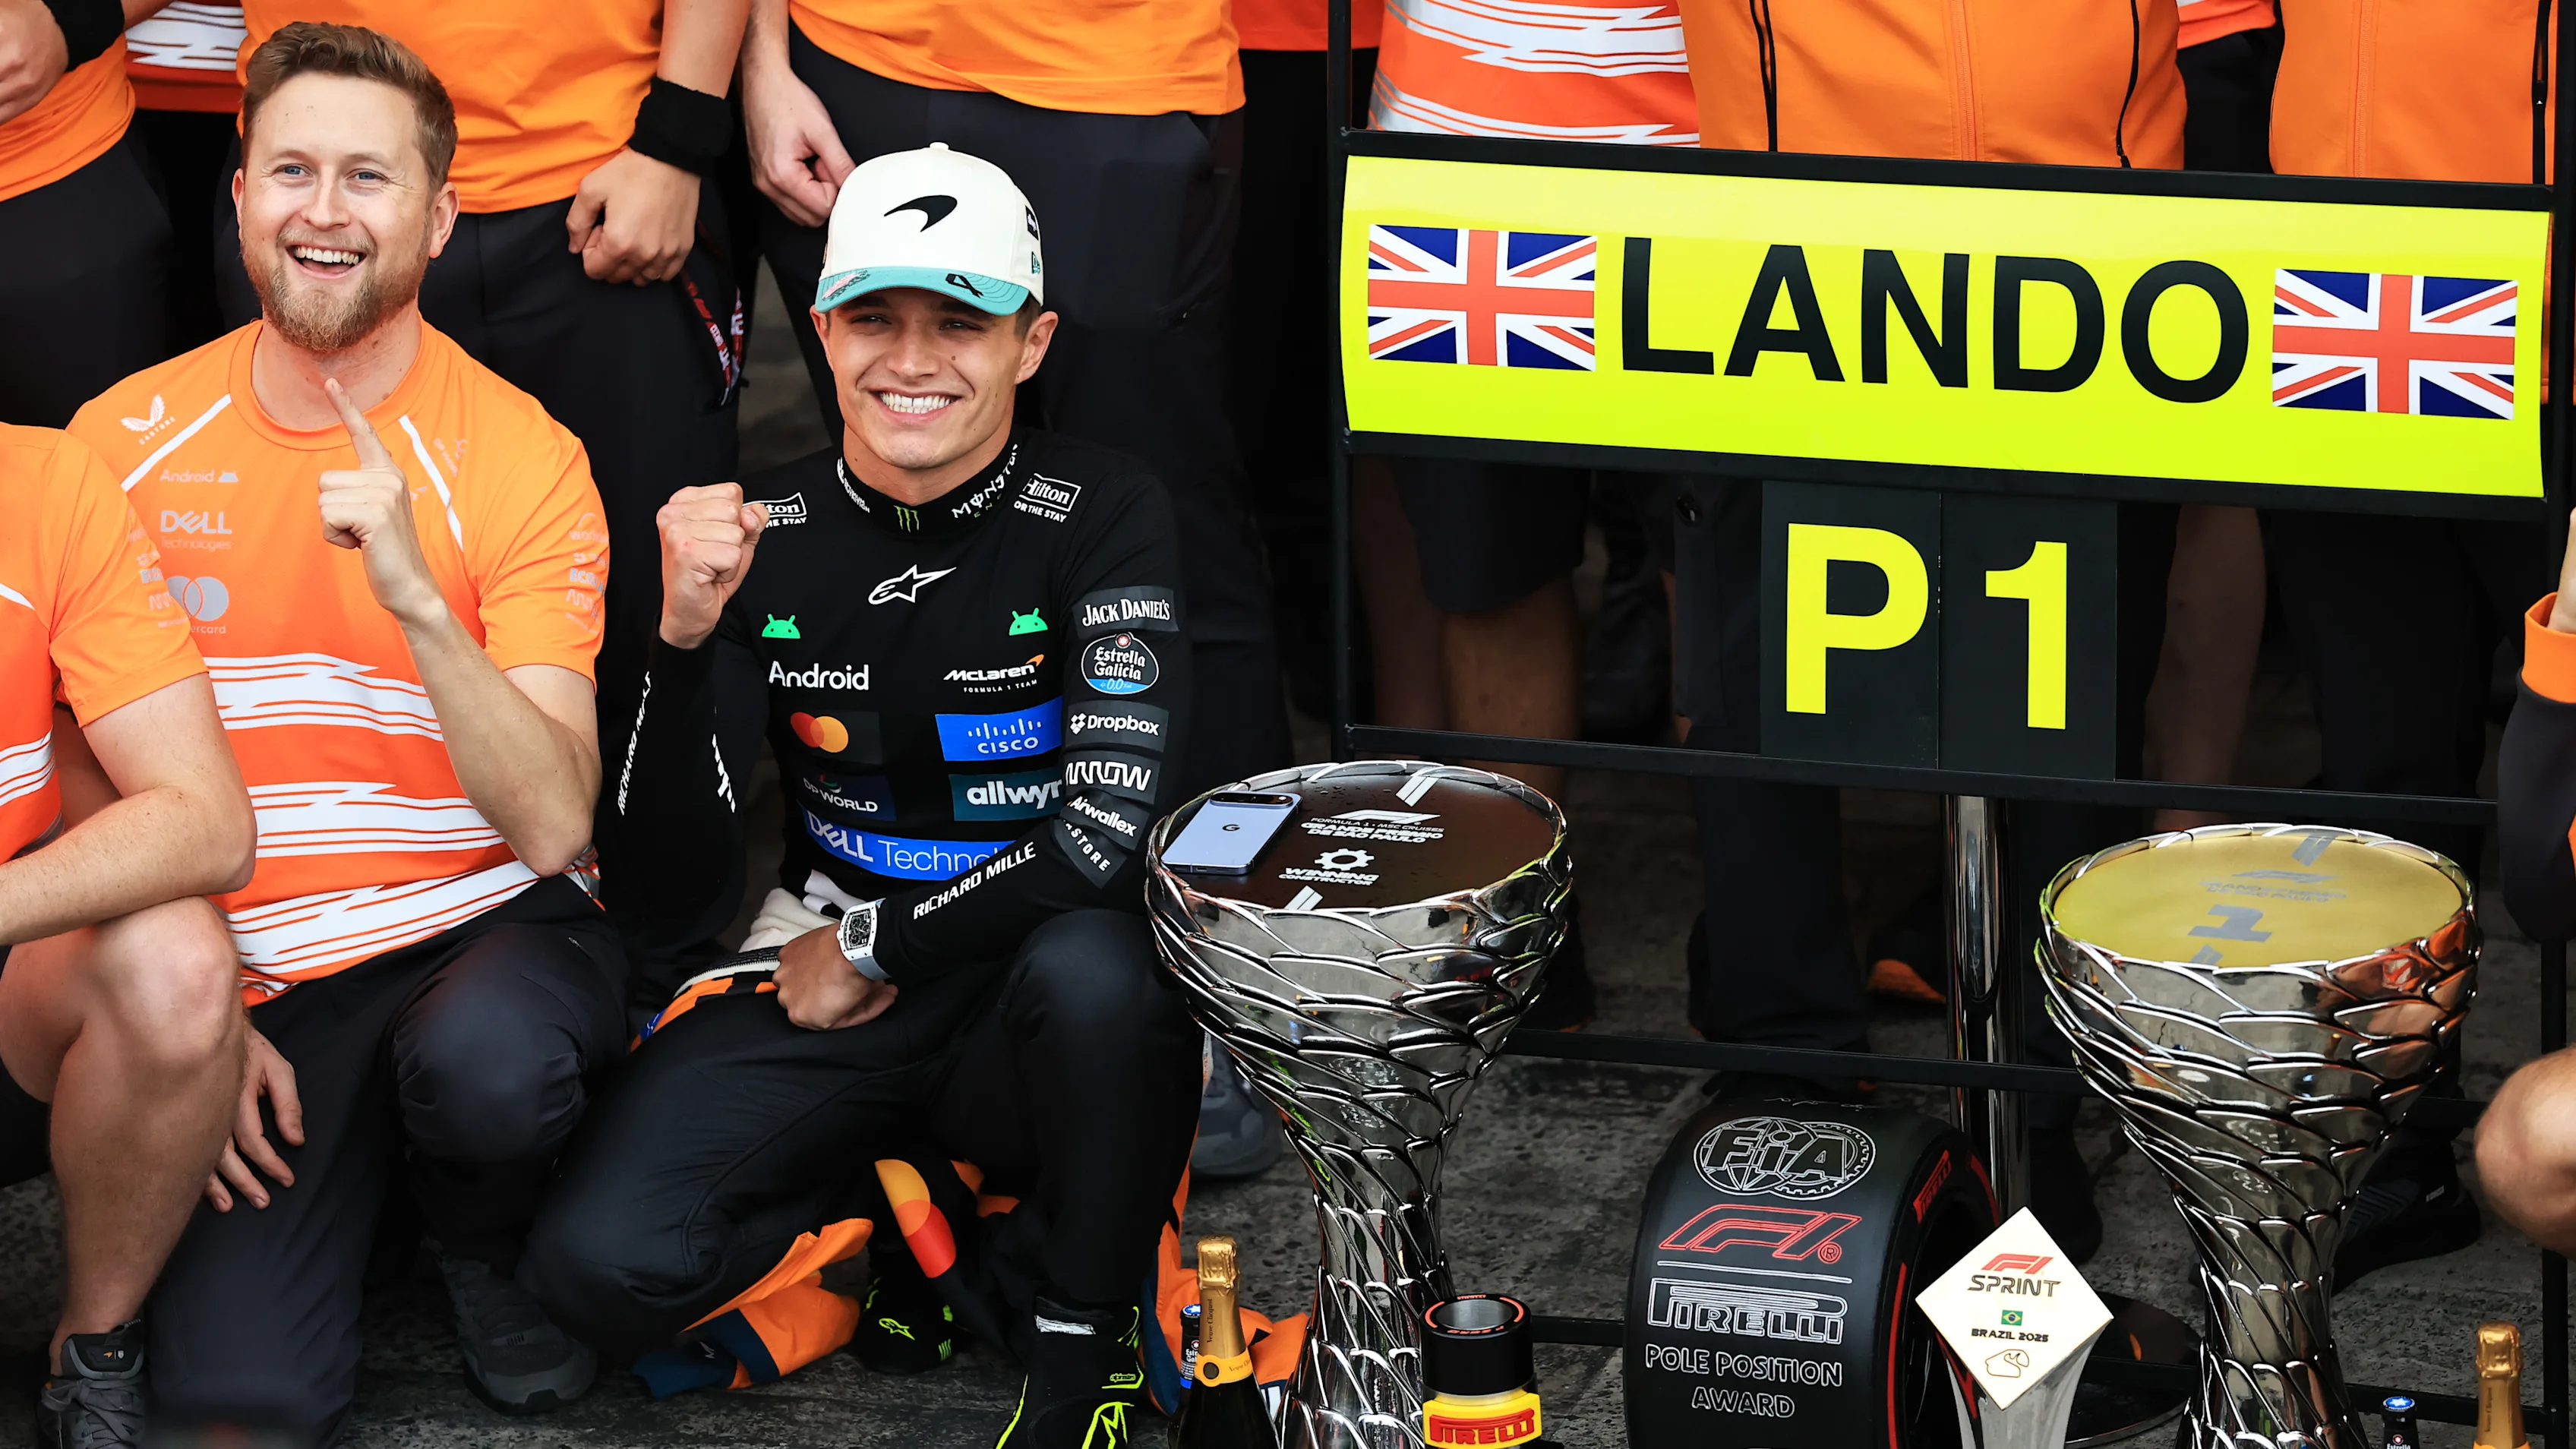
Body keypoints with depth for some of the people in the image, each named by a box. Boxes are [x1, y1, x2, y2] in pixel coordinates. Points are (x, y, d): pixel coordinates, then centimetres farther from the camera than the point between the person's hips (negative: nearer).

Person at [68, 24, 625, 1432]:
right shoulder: (126, 444, 2)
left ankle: (486, 1241, -1)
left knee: (490, 1065, -38)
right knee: (235, 1394, -20)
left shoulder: (519, 458, -7)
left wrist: (415, 598, -29)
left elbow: (550, 828, -16)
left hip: (484, 930, -1)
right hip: (253, 974, 1)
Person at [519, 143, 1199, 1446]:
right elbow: (679, 881, -5)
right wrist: (684, 641, -20)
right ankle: (935, 1232, 3)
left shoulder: (1100, 519, -9)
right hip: (817, 996, 2)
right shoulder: (762, 536, -2)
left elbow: (1108, 835, -20)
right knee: (600, 1262, -22)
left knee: (1094, 970, -38)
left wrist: (873, 949, -12)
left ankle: (1081, 1343, -11)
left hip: (1028, 1010, -2)